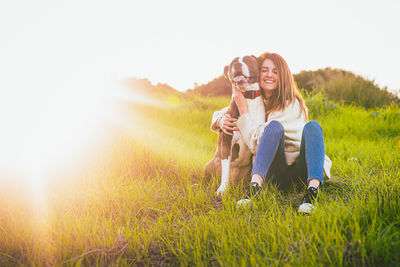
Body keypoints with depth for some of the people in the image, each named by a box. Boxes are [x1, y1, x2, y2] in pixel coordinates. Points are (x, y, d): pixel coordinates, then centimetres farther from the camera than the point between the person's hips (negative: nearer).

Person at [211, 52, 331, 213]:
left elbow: (255, 142, -16)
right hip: (275, 174, 2)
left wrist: (242, 107, -12)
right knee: (275, 126, -27)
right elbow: (219, 114, 18)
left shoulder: (292, 104, -9)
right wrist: (221, 121, -6)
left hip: (301, 171, -2)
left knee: (312, 126, -30)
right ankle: (256, 184, -45)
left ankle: (313, 189, -49)